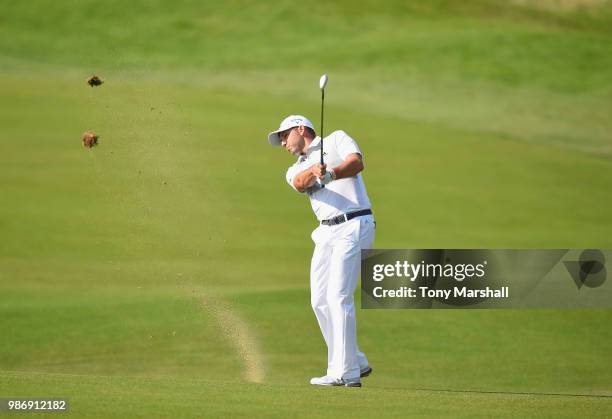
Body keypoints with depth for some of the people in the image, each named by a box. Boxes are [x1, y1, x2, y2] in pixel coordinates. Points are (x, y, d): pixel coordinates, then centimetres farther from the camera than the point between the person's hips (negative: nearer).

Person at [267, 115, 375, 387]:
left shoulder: (337, 140, 9)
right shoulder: (295, 170, 21)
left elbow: (357, 162, -11)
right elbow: (300, 183, -4)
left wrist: (331, 174, -28)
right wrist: (313, 172, -27)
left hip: (354, 225, -7)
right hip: (326, 232, 7)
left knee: (339, 297, -15)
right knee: (320, 301, 4)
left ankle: (344, 373, -15)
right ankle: (356, 363, 16)